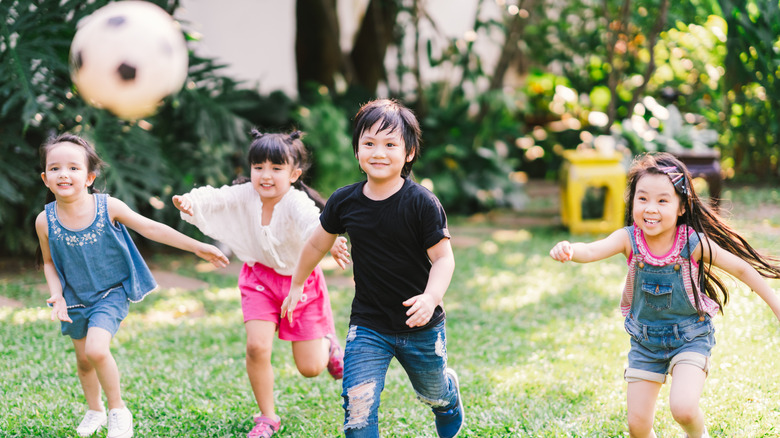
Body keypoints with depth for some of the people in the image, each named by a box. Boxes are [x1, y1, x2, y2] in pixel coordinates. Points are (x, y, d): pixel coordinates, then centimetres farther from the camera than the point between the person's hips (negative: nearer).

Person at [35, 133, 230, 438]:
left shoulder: (108, 207, -18)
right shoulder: (46, 221, -13)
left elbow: (151, 229, -9)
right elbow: (49, 262, 4)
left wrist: (198, 247, -8)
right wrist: (57, 295, -12)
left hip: (111, 293, -3)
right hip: (76, 299, 3)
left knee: (96, 349, -23)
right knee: (84, 360, 14)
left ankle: (119, 410, -1)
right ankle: (95, 411, 42)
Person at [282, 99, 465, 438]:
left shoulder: (422, 203, -17)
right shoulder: (344, 202, -7)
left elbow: (443, 258, -15)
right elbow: (317, 244, 11)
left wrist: (431, 298, -33)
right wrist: (297, 286, 21)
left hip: (420, 326, -1)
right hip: (367, 326, 1)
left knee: (434, 394, 23)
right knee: (358, 404, -14)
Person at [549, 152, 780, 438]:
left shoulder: (694, 243, -19)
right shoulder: (629, 239, -16)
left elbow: (741, 268, -7)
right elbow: (592, 251, -35)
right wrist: (569, 250, -58)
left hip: (690, 338, -3)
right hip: (645, 341, 3)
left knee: (683, 408, -23)